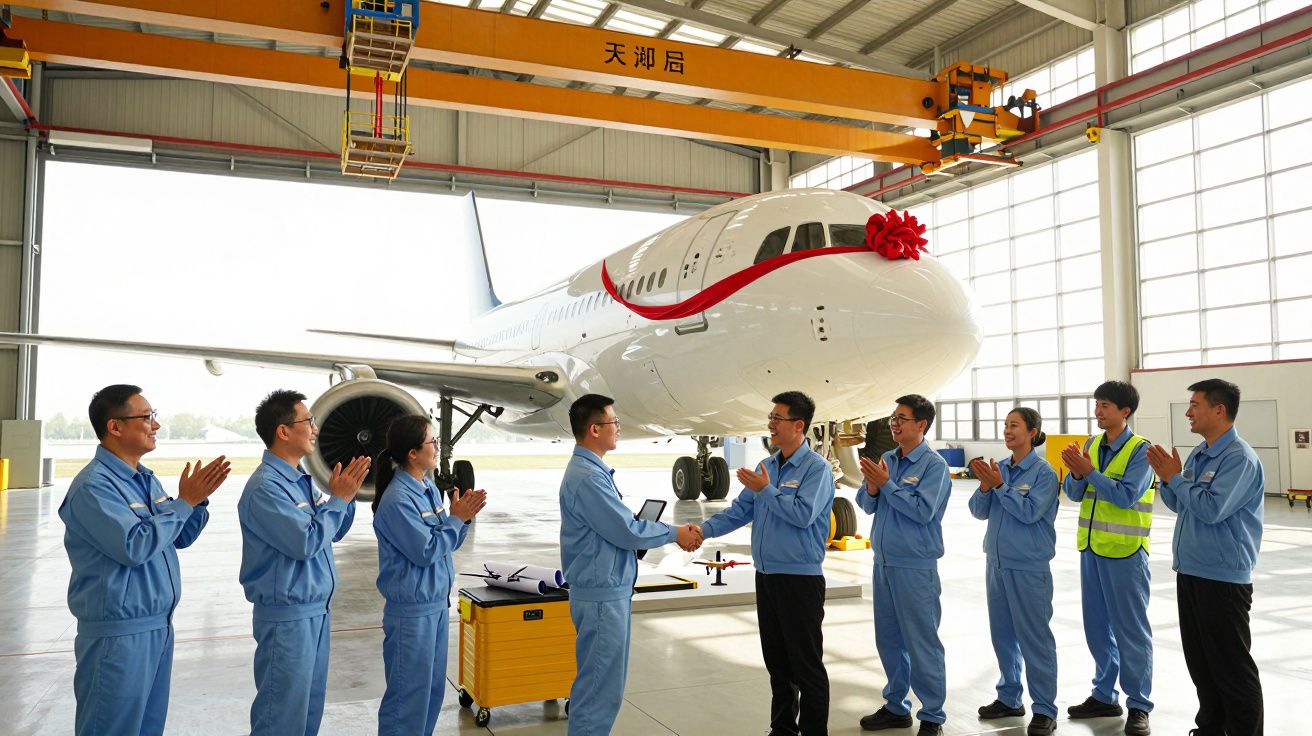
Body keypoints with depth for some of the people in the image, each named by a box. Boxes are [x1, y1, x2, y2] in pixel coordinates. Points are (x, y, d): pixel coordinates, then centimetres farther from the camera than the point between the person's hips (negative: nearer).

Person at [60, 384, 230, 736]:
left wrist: (199, 499, -3)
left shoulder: (145, 479, 10)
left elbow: (180, 538, 14)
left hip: (159, 625, 8)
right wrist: (184, 501, -18)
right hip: (118, 634, -8)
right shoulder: (94, 485, -17)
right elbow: (134, 547, -25)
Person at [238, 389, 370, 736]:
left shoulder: (303, 479, 8)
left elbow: (334, 532, 15)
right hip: (286, 615, -9)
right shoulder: (266, 486, -19)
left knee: (311, 707, 18)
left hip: (316, 610, 9)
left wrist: (345, 496, 0)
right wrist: (338, 498, -15)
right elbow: (306, 541, -25)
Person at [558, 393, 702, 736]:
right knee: (600, 685, -1)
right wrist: (674, 534, -6)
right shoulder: (587, 477, -22)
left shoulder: (593, 470, 11)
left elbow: (623, 523, 14)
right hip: (602, 594, -11)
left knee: (598, 681, 19)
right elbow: (627, 531, -21)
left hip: (607, 590, 11)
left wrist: (676, 532, 7)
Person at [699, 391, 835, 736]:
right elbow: (740, 511, 10)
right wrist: (705, 529, -3)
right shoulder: (766, 466, 11)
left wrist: (765, 490, -15)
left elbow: (803, 514, -23)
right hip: (766, 575, 8)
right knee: (776, 660, 17)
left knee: (806, 664, 2)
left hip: (800, 578, -7)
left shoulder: (817, 468, -11)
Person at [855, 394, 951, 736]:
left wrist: (886, 483, -20)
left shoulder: (934, 465, -11)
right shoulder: (887, 459, 8)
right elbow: (867, 505, 7)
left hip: (915, 567, -7)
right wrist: (872, 487, -14)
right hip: (883, 563, 7)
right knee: (889, 640, 16)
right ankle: (896, 707, 30)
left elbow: (923, 511, -21)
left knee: (922, 643, 1)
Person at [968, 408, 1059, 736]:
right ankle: (1009, 698, 28)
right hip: (997, 562, 6)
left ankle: (1045, 709, 10)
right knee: (1002, 635, 15)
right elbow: (979, 511, 4)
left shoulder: (1044, 472, -10)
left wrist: (1000, 485, -22)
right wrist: (985, 486, -13)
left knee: (1034, 638, 0)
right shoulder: (999, 468, 6)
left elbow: (1030, 512, -20)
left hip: (1029, 567, -6)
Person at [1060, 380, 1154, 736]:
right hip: (1091, 547, 7)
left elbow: (1127, 495, -21)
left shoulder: (1140, 449, -11)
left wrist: (1089, 471, -24)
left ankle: (1138, 705, 12)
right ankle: (1104, 695, 28)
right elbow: (1074, 493, 5)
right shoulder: (1092, 444, 8)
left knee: (1130, 629, 1)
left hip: (1125, 552, -7)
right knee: (1097, 626, 15)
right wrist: (1077, 472, -14)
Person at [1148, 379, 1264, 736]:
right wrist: (1166, 477, -1)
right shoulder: (1198, 454, 11)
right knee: (1199, 661, 17)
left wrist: (1175, 477, -14)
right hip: (1190, 571, 9)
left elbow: (1212, 509, -25)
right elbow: (1179, 504, 16)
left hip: (1223, 578, -9)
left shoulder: (1240, 458, -16)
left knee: (1232, 667, 1)